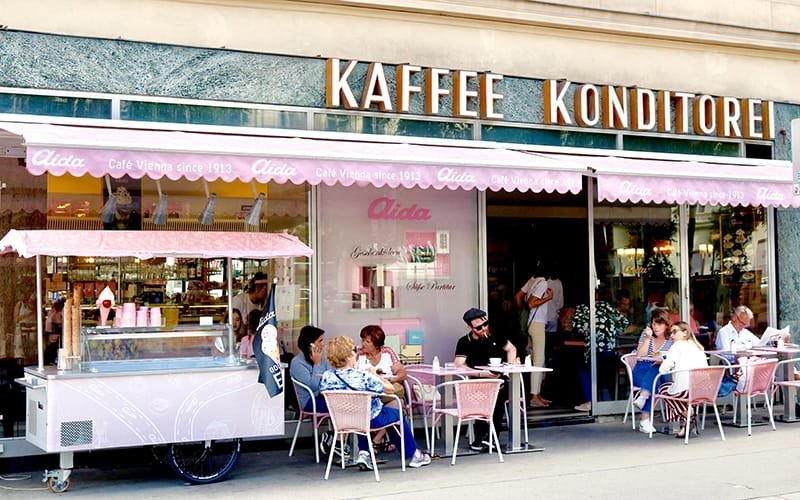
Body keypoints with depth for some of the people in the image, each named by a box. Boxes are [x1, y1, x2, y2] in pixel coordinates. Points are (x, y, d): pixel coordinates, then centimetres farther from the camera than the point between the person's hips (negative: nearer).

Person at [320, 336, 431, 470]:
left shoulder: (326, 377, -18)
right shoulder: (363, 377, -30)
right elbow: (390, 389, -19)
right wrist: (374, 374, -2)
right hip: (372, 420, -4)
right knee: (397, 414, 25)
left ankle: (363, 454, 24)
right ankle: (413, 455, 36)